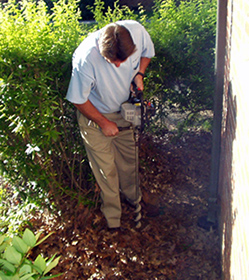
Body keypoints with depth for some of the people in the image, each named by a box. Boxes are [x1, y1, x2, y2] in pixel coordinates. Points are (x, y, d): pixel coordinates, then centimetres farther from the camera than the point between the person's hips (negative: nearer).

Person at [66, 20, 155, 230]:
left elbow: (147, 52, 0)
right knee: (106, 167, 5)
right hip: (94, 112, -4)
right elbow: (79, 100, -23)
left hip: (123, 107, 5)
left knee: (128, 156, 20)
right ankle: (112, 211, 28)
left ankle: (132, 196, 47)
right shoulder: (86, 57, -39)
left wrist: (139, 73, -18)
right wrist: (104, 123, -15)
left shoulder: (137, 31, -27)